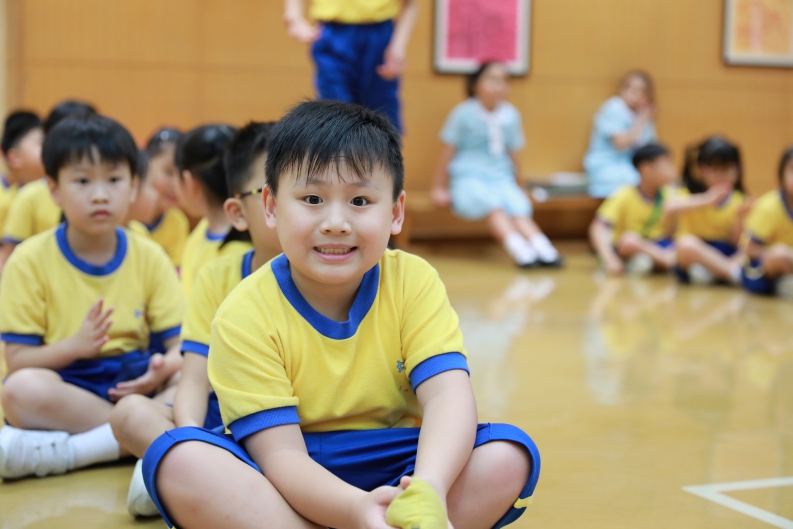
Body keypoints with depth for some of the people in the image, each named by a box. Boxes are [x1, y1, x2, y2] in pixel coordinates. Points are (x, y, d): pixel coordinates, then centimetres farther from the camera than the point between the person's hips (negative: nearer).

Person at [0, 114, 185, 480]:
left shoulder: (149, 257, 5)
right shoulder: (31, 261, -2)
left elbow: (181, 343, 3)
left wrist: (164, 368, -21)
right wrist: (74, 346, -24)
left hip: (131, 385, 3)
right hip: (63, 390, -3)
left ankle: (62, 450, -29)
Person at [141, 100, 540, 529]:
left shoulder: (414, 284, -7)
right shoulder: (245, 316, -14)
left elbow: (448, 396, -21)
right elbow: (281, 454, -20)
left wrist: (428, 488, -43)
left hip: (394, 470, 2)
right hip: (294, 479, -1)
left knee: (510, 454, -24)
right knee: (177, 458, -30)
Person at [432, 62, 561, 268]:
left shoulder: (511, 115, 11)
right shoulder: (464, 113, -1)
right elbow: (448, 151, 3)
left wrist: (516, 186, 22)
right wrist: (439, 188, 5)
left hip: (502, 179, 4)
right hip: (469, 179, -4)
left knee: (518, 208, -26)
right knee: (493, 205, -33)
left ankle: (543, 249, -48)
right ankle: (519, 250, -54)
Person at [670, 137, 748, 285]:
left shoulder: (737, 201, 9)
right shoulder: (688, 194, 0)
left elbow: (736, 242, 3)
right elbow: (671, 207, -26)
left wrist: (739, 219, -14)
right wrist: (706, 200, -34)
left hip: (726, 255, 4)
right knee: (687, 243, -37)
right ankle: (735, 273, -31)